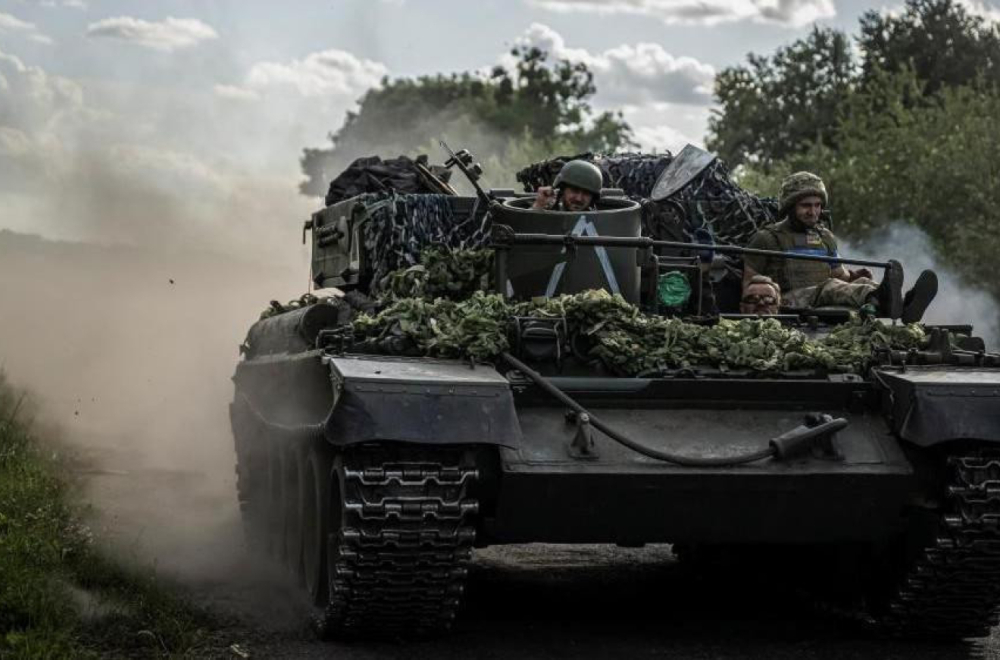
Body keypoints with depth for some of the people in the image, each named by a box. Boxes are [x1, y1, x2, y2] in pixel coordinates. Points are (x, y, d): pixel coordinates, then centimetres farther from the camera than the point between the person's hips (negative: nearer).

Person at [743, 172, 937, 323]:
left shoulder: (826, 237, 25)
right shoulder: (767, 239, 7)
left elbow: (839, 273, 31)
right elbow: (748, 285, 8)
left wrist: (852, 277, 6)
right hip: (789, 302, -6)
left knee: (862, 283, -24)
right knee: (830, 287, -35)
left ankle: (903, 306, -57)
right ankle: (880, 300, -69)